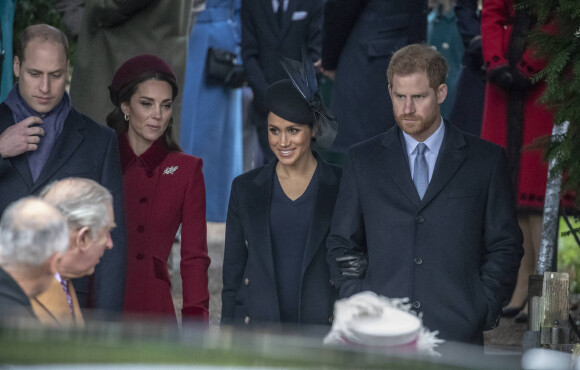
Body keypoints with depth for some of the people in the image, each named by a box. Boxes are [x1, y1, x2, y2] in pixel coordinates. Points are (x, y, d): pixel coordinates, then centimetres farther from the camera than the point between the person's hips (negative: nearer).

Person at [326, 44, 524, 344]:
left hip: (456, 333, -1)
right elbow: (343, 244, 15)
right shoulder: (362, 160, 13)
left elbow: (504, 247, 9)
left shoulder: (486, 159, 9)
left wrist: (482, 314, -1)